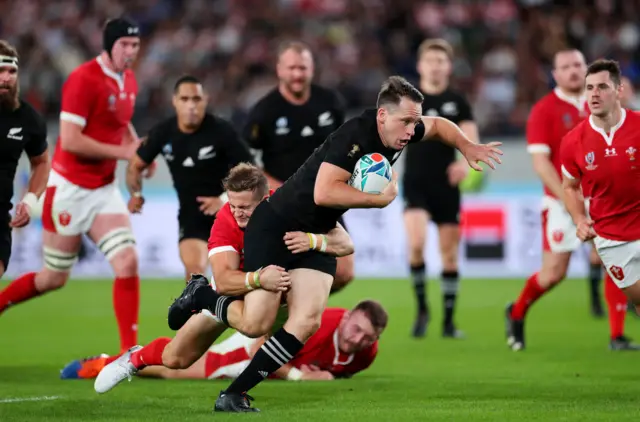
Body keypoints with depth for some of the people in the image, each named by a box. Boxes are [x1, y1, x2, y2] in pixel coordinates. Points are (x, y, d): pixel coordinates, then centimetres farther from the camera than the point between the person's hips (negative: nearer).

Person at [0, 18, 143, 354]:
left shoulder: (129, 81, 7)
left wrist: (138, 147, 5)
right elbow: (70, 140, -23)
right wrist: (122, 151, -19)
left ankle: (129, 350, -7)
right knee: (54, 278, 4)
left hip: (105, 190, 6)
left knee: (127, 262, -11)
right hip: (70, 189, -6)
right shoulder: (83, 80, -18)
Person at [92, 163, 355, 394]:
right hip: (234, 289, 0)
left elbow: (345, 243, -34)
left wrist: (313, 240, -54)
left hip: (276, 287, 0)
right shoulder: (226, 220, -29)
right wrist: (258, 279, -59)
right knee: (175, 359, 5)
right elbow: (223, 280, -40)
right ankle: (135, 358, 39)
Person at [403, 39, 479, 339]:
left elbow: (472, 140, -5)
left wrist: (466, 162, -25)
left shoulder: (457, 102, 4)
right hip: (415, 183, -1)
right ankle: (422, 308, -3)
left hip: (446, 185, 2)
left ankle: (448, 321, 15)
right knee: (416, 243, -22)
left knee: (450, 254, 5)